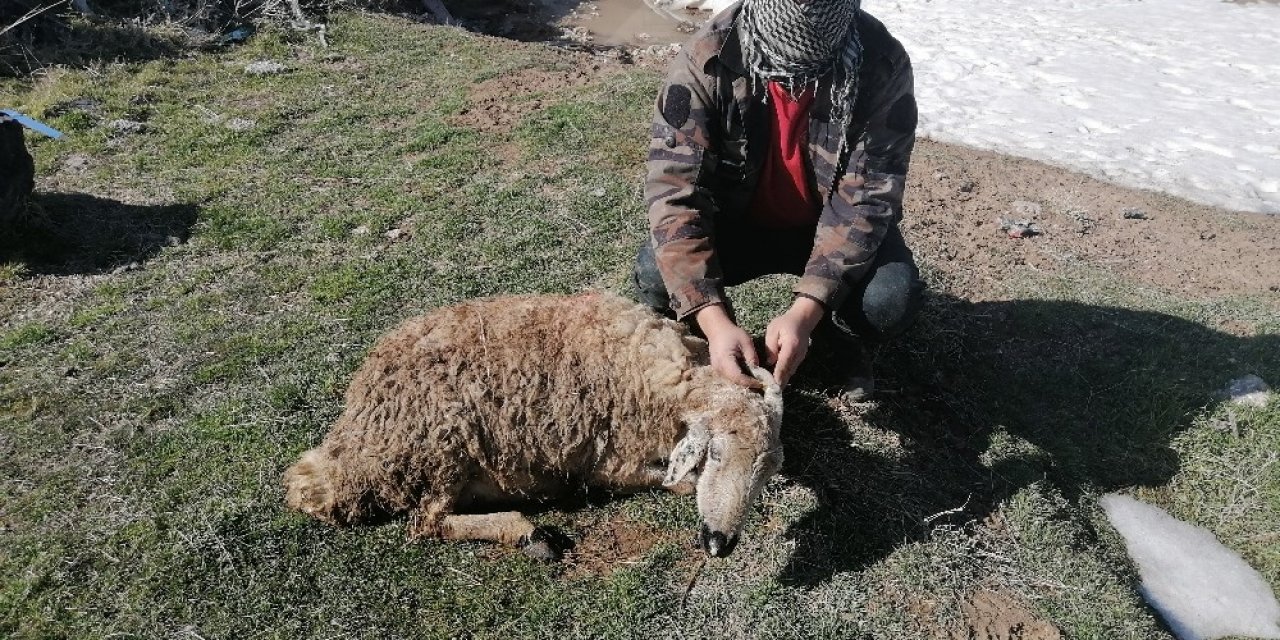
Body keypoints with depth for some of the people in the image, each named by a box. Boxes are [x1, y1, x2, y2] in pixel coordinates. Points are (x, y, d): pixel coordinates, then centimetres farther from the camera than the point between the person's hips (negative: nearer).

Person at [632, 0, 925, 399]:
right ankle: (709, 341, 7)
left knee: (892, 299, -28)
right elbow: (674, 191, -30)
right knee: (655, 277, -28)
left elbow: (865, 198, -25)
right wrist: (715, 321, -41)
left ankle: (842, 339, 9)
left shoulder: (883, 65, -24)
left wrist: (804, 312, -37)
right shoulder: (707, 60, -26)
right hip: (738, 220, 0)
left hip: (830, 225, 1)